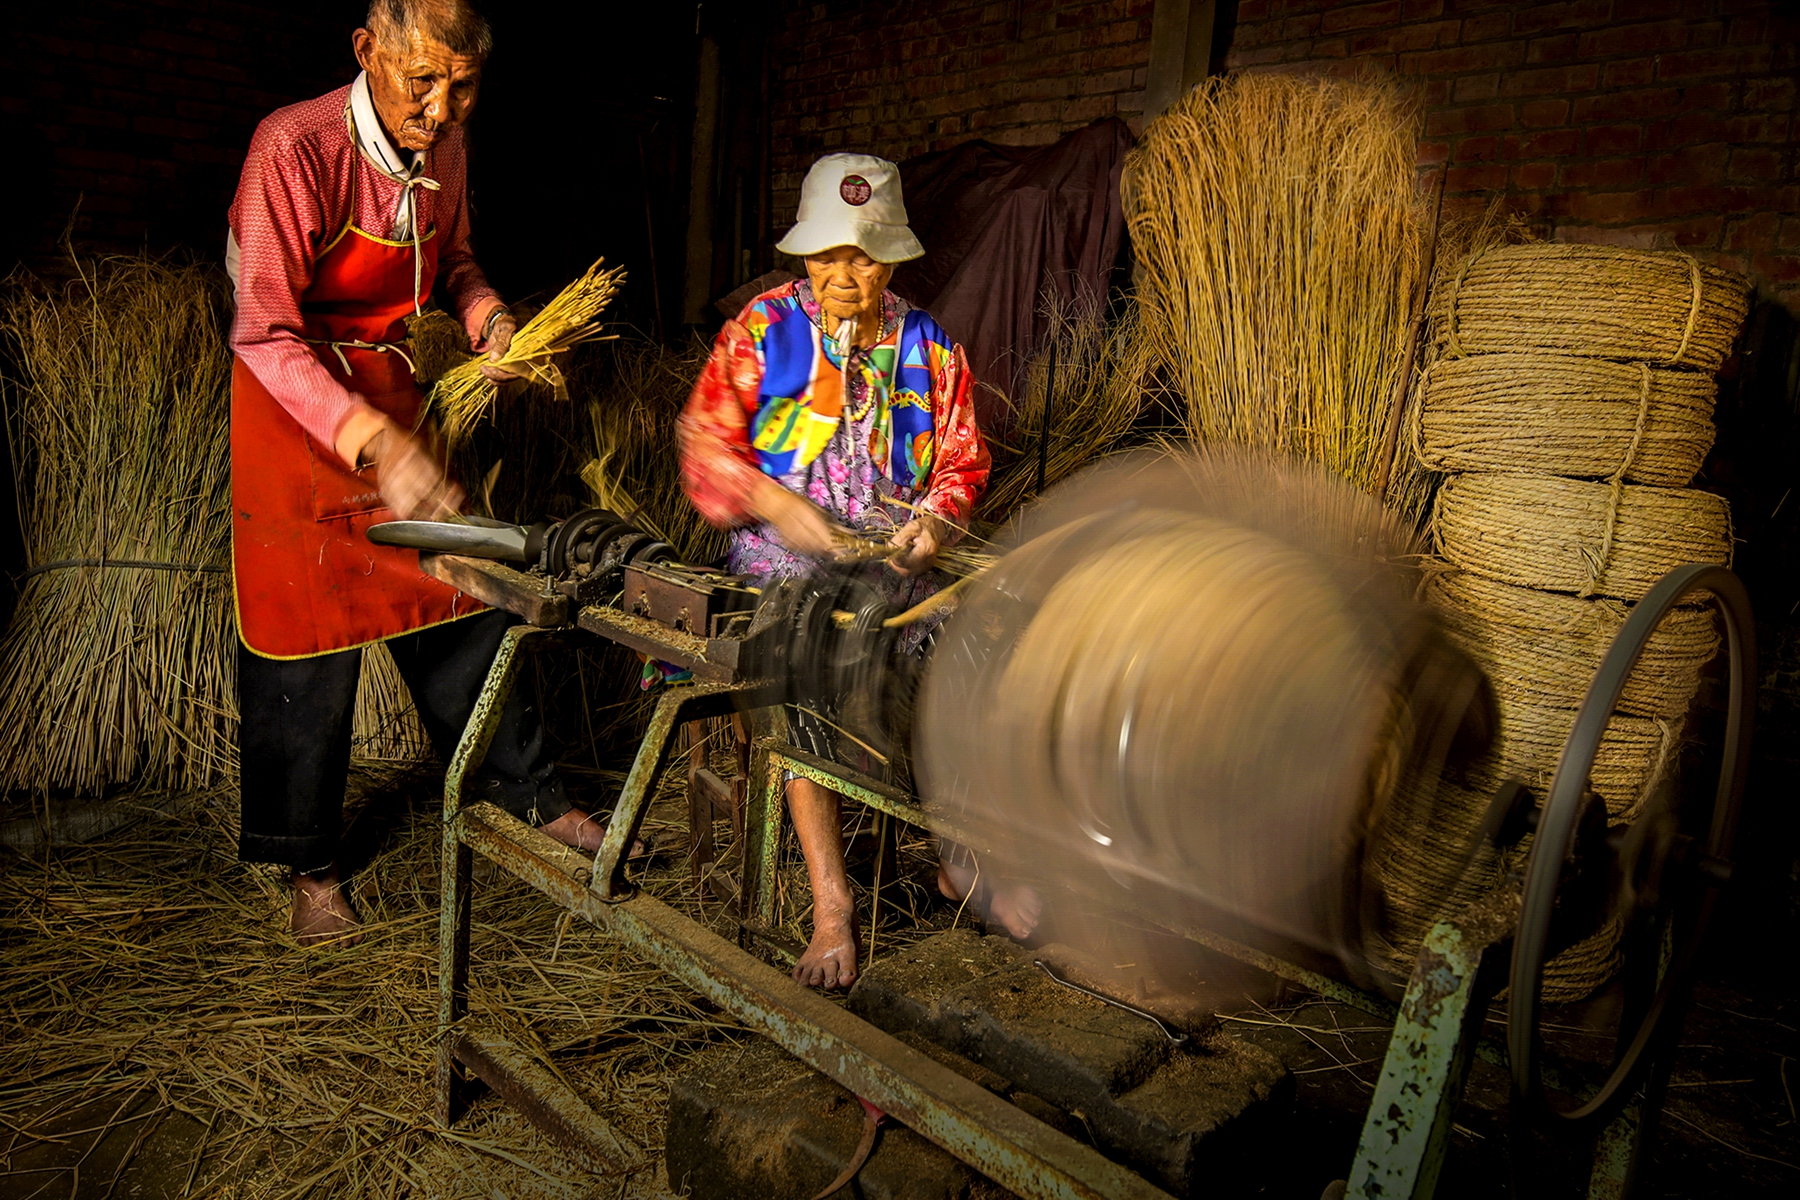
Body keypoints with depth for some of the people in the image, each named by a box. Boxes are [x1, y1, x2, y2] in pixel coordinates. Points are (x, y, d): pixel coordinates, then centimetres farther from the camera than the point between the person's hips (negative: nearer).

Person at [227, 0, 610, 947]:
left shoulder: (446, 147, -4)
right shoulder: (296, 149, -24)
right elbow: (265, 334, -28)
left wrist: (486, 314, -8)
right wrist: (379, 446, -40)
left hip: (394, 387, 6)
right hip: (294, 400, -6)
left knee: (462, 594, 8)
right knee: (308, 631, -1)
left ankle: (525, 795, 22)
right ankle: (308, 866, 15)